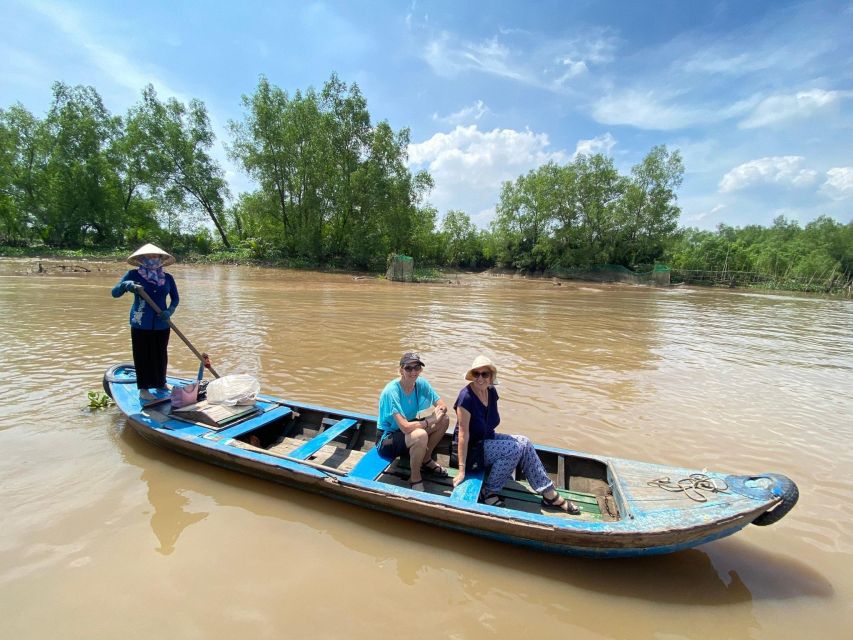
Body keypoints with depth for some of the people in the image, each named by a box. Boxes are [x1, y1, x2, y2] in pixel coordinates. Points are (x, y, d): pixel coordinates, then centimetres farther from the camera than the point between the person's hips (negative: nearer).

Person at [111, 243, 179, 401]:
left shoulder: (167, 278, 4)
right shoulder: (133, 275, -2)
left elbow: (175, 298, 10)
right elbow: (115, 292, -5)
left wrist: (169, 312, -9)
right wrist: (126, 285, -27)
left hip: (162, 324, 3)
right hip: (141, 324, -3)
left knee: (161, 354, 13)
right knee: (143, 355, 3)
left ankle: (161, 383, 30)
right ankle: (143, 389, 13)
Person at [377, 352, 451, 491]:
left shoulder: (421, 383, -7)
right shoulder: (391, 391, -28)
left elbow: (443, 405, -1)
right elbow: (405, 427, -35)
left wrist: (439, 410, -26)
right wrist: (430, 422, -23)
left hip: (407, 432, 7)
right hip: (387, 442, -7)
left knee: (444, 419, -5)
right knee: (421, 435, -35)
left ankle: (426, 460, 13)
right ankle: (415, 479, -9)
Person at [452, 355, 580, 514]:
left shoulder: (492, 392, -2)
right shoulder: (466, 397, -26)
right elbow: (463, 434, -26)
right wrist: (462, 470, -24)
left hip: (487, 438, 7)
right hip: (470, 449, -7)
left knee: (524, 442, -8)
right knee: (516, 448, -20)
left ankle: (550, 495, 0)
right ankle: (489, 492, -6)